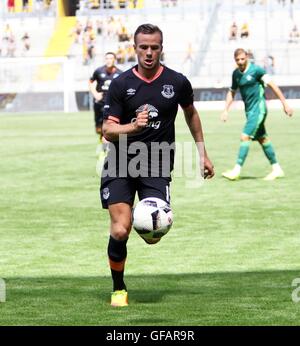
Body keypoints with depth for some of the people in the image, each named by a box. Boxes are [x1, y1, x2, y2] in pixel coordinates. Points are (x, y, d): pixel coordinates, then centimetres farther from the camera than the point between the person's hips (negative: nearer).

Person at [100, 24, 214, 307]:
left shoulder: (177, 82, -1)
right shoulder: (121, 84, -5)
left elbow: (191, 113, 19)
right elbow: (108, 130, -8)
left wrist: (202, 153, 22)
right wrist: (133, 127, -28)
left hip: (156, 166, 1)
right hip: (120, 165, -1)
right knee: (120, 232, -13)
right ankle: (118, 289, 10)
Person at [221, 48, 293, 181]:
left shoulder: (256, 70, -12)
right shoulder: (236, 74, 8)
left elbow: (272, 85, -12)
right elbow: (232, 92, 20)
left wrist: (285, 103, -14)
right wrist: (225, 110, 11)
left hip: (258, 108, -7)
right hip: (249, 110, 7)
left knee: (245, 137, -14)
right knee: (262, 139, 11)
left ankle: (237, 170, -14)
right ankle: (276, 169, 19)